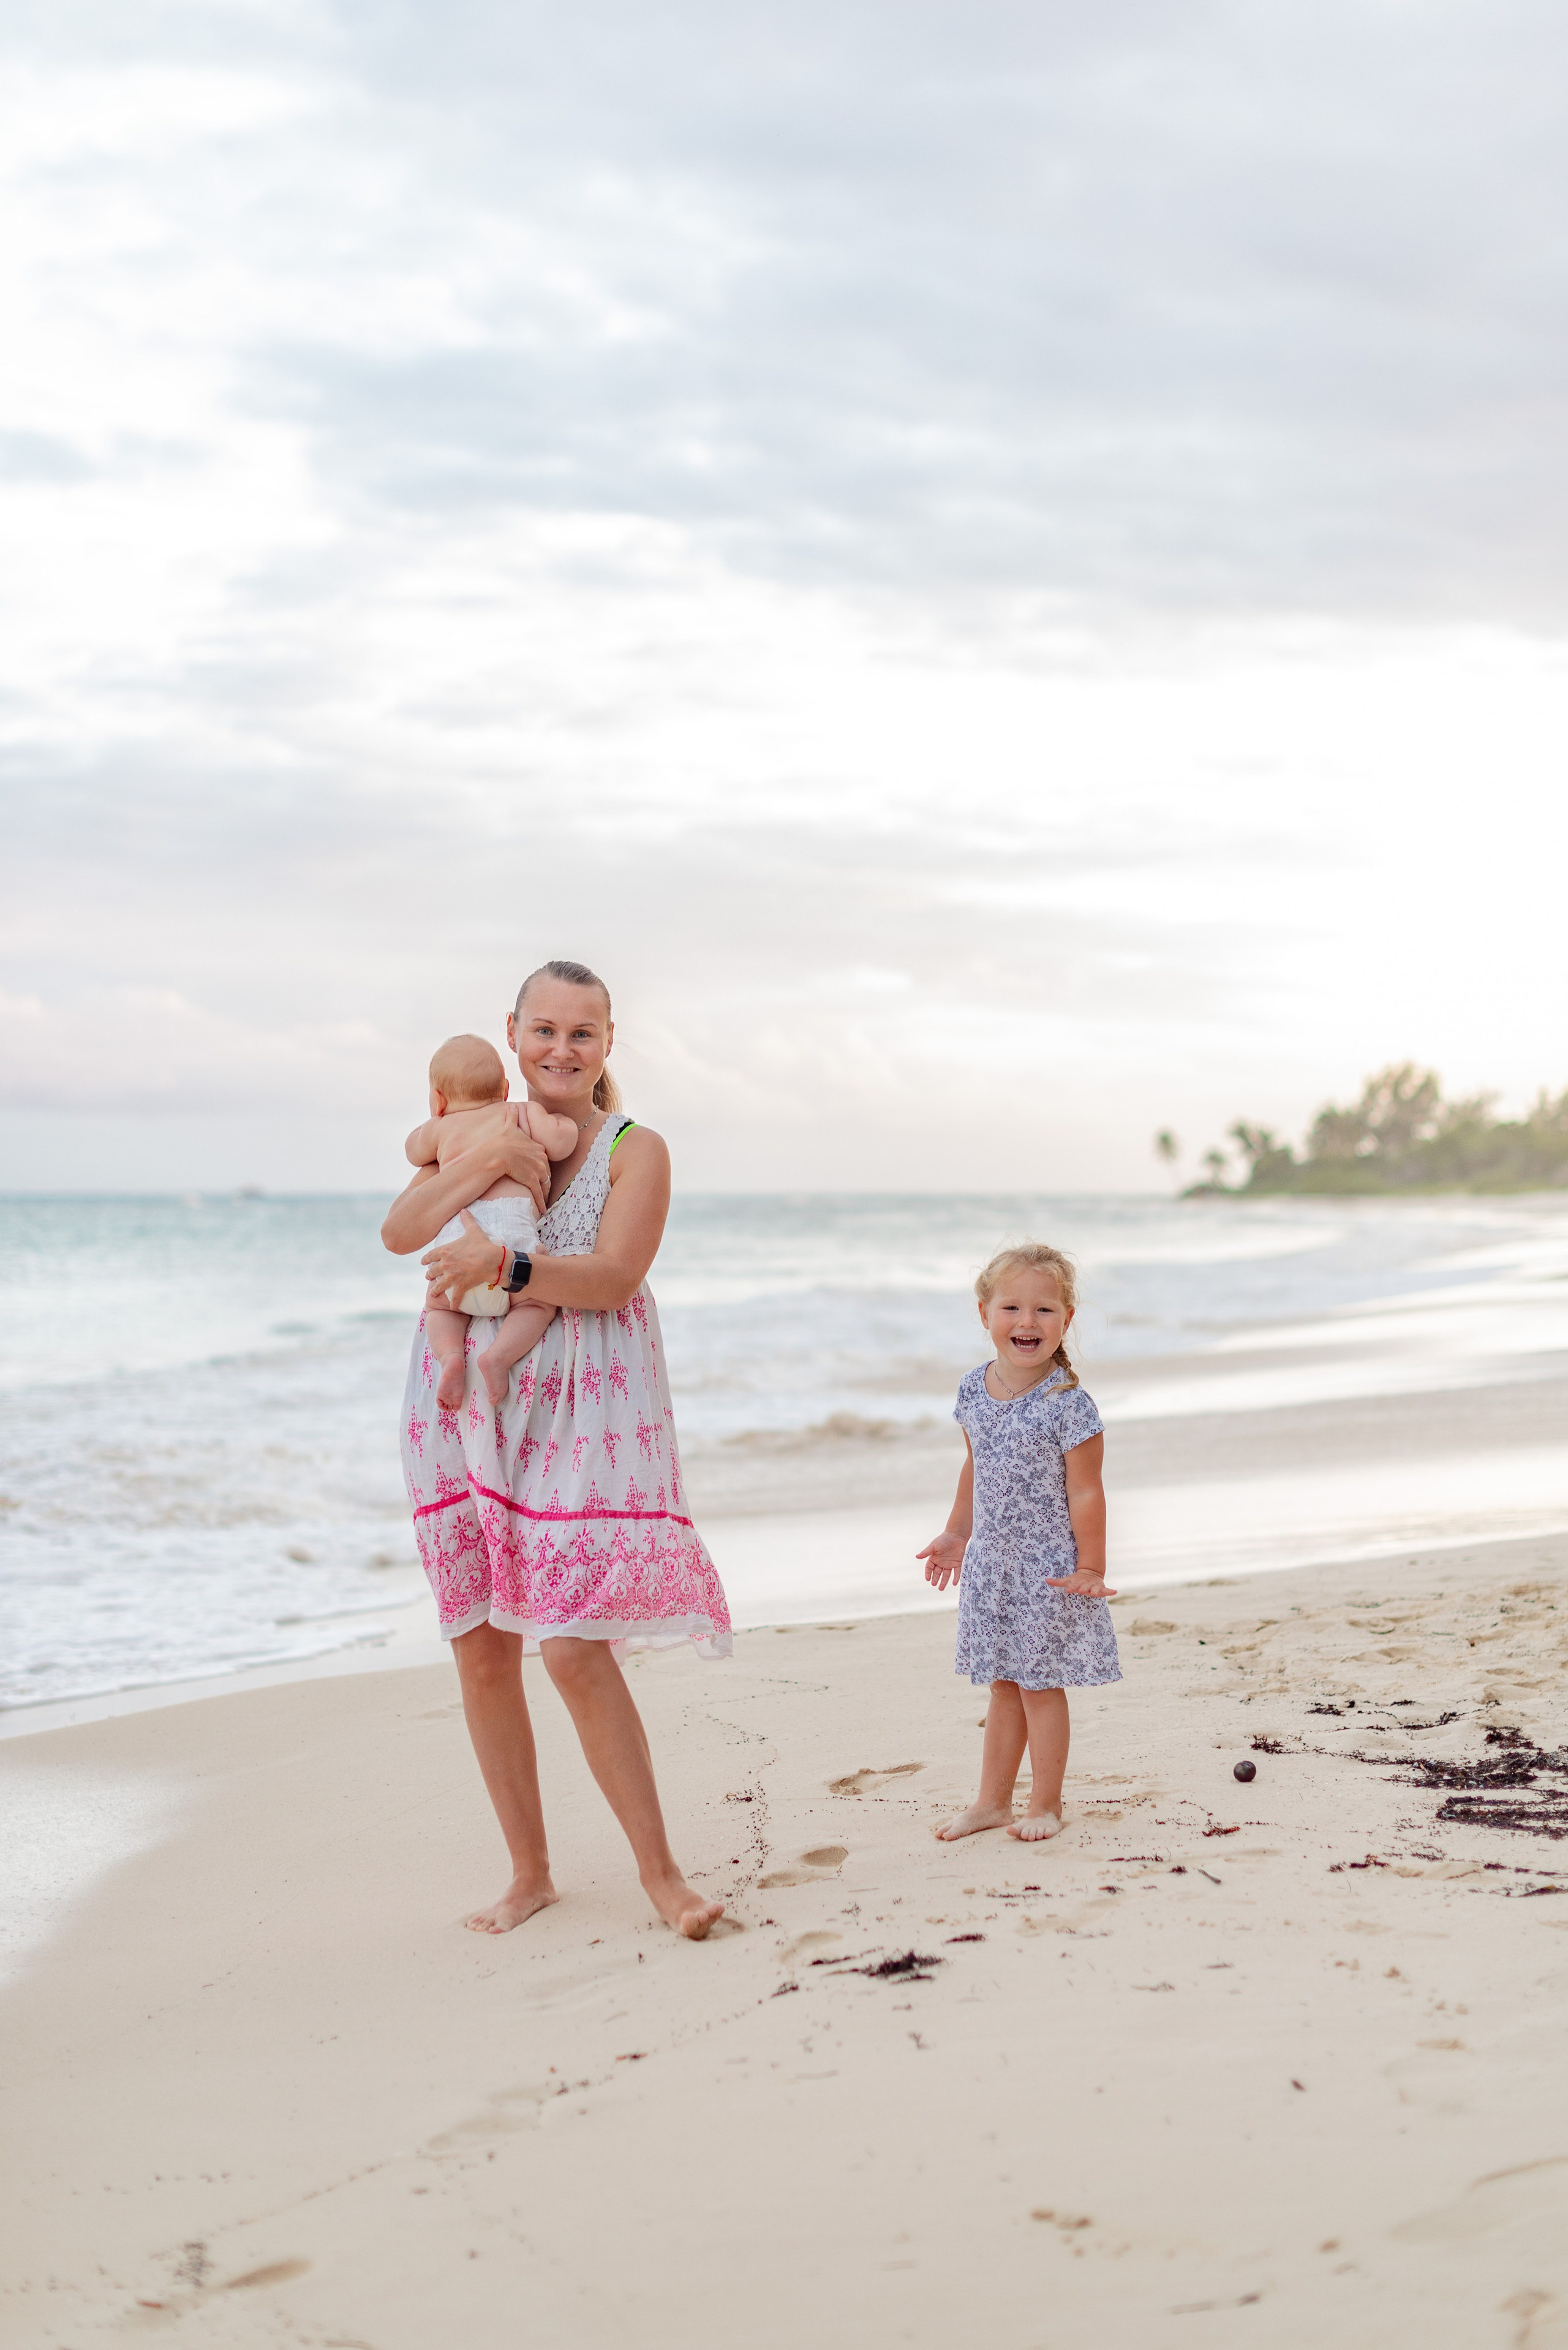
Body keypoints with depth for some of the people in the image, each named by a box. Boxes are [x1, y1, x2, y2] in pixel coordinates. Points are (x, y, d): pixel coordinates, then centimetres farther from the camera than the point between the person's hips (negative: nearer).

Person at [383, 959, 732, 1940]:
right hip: (467, 1408, 4)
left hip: (581, 1416, -4)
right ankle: (530, 1872, 20)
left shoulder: (636, 1150, 0)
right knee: (482, 1655, 6)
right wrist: (486, 1160, -16)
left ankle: (660, 1869, 2)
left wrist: (505, 1264, -28)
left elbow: (611, 1277, -13)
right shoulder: (481, 1134, 13)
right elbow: (402, 1231, -2)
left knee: (577, 1651, -12)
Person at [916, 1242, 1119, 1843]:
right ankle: (992, 1801, 24)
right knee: (1004, 1685, 15)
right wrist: (957, 1533, 21)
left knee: (1040, 1683, 3)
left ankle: (1045, 1805, 16)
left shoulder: (1068, 1405, -18)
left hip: (1049, 1568, -6)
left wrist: (1091, 1569, -16)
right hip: (991, 1564, 6)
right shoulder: (974, 1390, 0)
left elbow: (1086, 1494, -15)